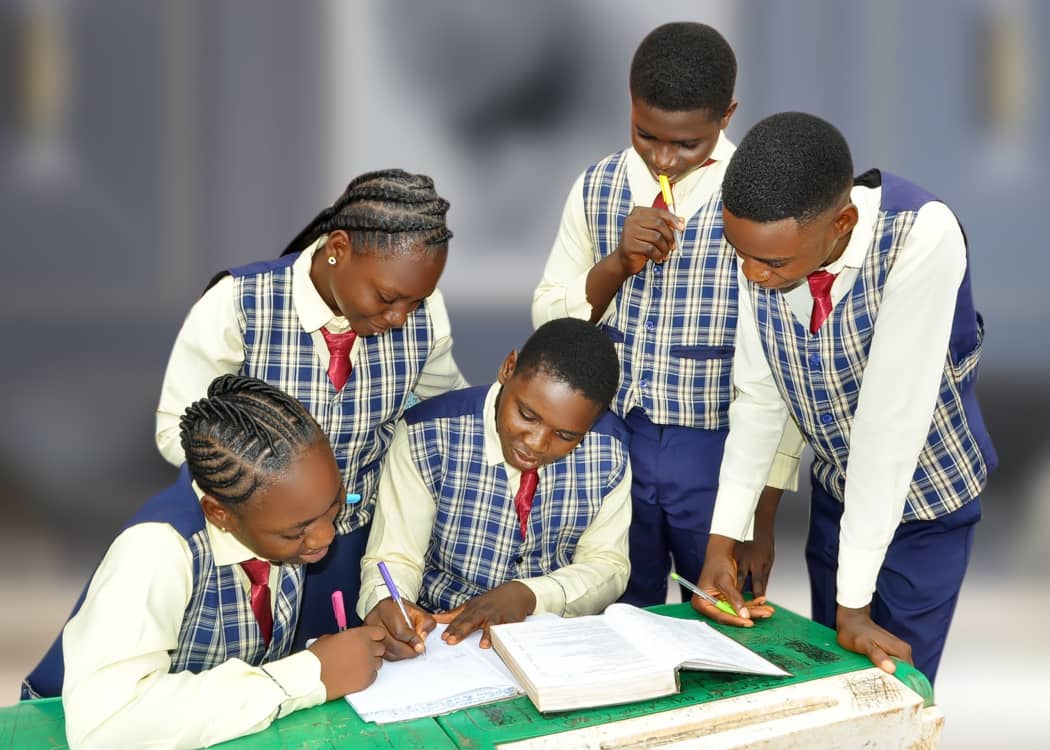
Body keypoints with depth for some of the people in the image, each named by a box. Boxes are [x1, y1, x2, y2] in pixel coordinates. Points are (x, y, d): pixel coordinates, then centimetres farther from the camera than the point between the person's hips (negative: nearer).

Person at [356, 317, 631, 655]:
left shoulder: (610, 448, -7)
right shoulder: (429, 434, -14)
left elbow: (607, 565, -3)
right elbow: (394, 558, -11)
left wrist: (529, 595, -21)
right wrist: (384, 604, -34)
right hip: (444, 636, -1)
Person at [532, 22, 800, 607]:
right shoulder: (597, 188, 1)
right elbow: (548, 318, 4)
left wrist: (763, 515, -7)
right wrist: (620, 262, -15)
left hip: (719, 452, -3)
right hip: (610, 444, 3)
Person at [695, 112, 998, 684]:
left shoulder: (922, 238, -34)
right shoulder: (767, 245, -18)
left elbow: (892, 417, -33)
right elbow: (757, 397, -8)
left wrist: (854, 599, -28)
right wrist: (722, 540, -9)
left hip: (925, 498, -4)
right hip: (837, 488, 4)